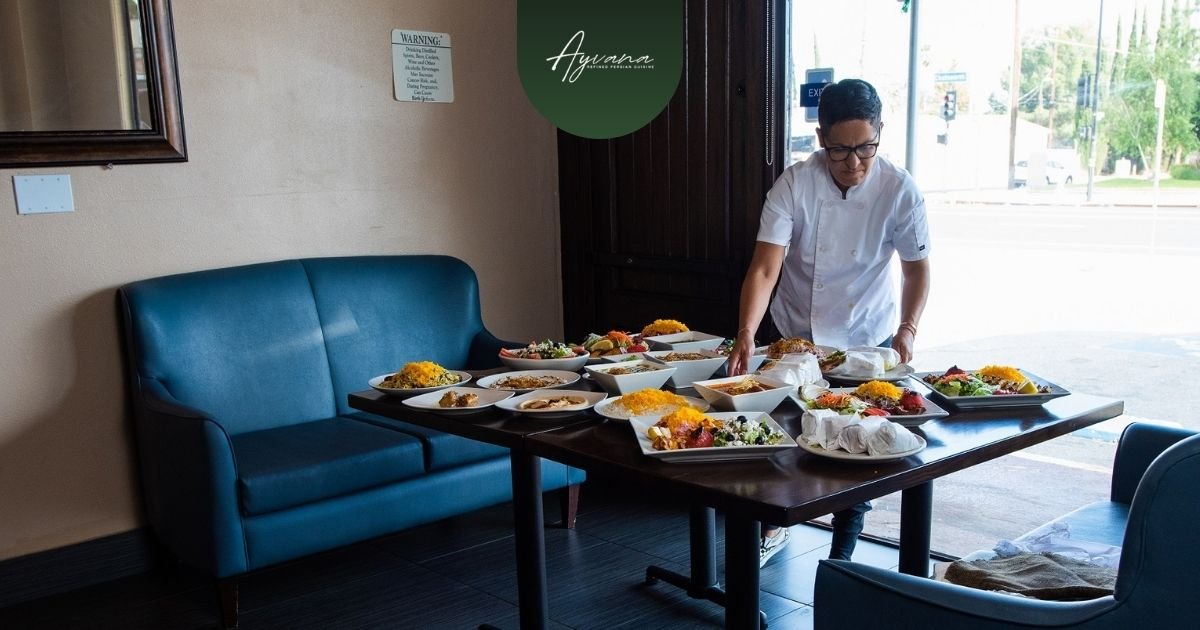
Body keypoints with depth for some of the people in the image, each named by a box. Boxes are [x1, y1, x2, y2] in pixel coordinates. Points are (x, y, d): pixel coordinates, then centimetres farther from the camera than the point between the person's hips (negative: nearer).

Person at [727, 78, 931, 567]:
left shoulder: (899, 190, -15)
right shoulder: (794, 184, -18)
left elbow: (917, 269, -7)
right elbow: (765, 267, -25)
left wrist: (907, 329, -25)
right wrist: (746, 334, -38)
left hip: (867, 343, 0)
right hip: (793, 339, 0)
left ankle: (841, 557, 25)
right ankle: (773, 528, 36)